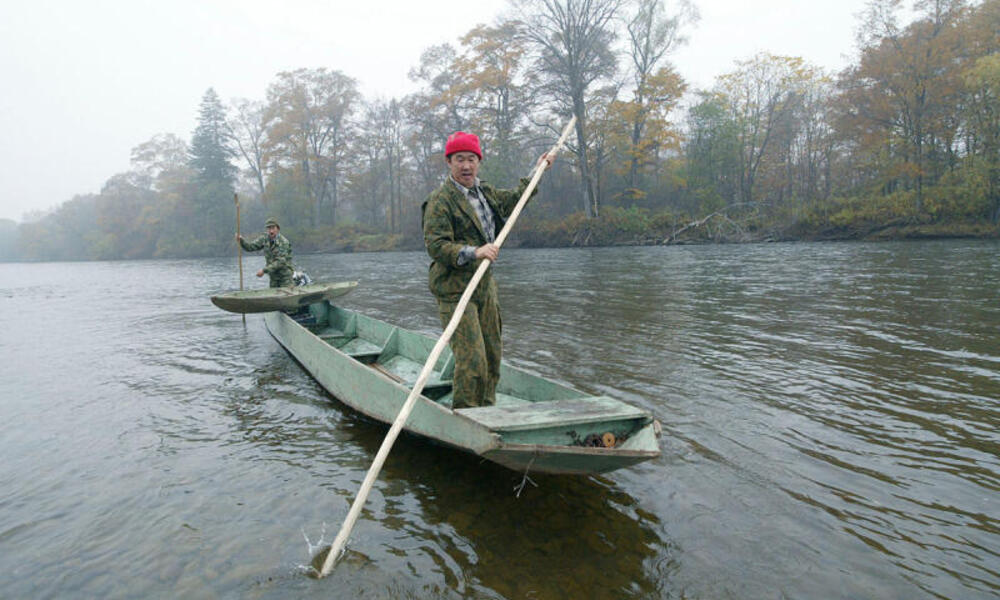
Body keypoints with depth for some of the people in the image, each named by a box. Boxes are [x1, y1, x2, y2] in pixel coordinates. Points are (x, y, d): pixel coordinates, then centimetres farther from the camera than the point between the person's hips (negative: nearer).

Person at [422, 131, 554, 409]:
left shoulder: (485, 192, 15)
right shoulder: (440, 201, -11)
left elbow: (512, 200, 34)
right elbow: (435, 245, -19)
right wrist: (474, 252, -30)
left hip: (485, 287, 8)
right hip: (455, 292, -8)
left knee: (492, 357, 13)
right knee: (472, 360, -13)